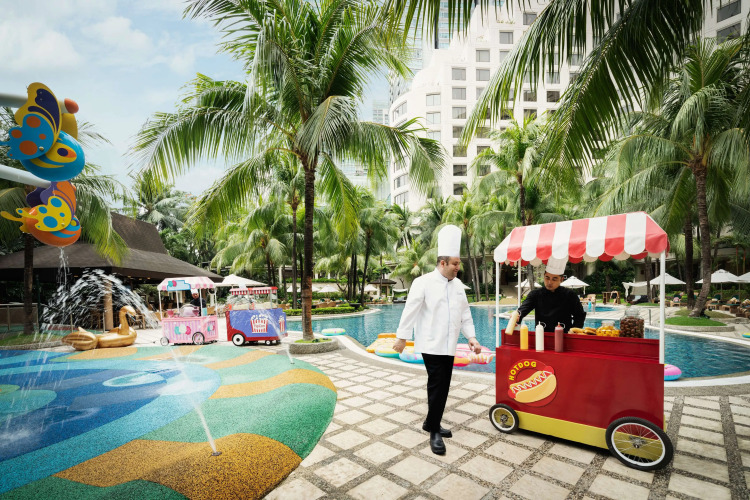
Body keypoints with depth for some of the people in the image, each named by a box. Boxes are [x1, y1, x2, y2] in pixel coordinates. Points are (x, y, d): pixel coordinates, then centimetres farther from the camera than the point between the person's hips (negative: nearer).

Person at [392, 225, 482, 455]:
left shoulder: (458, 285, 8)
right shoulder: (424, 282, -12)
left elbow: (465, 314, 13)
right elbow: (411, 311, -11)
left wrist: (471, 337, 5)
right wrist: (402, 337, -9)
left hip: (449, 346, 6)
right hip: (431, 345, -6)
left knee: (442, 387, 13)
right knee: (436, 386, -3)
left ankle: (431, 423, 31)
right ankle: (434, 432, 14)